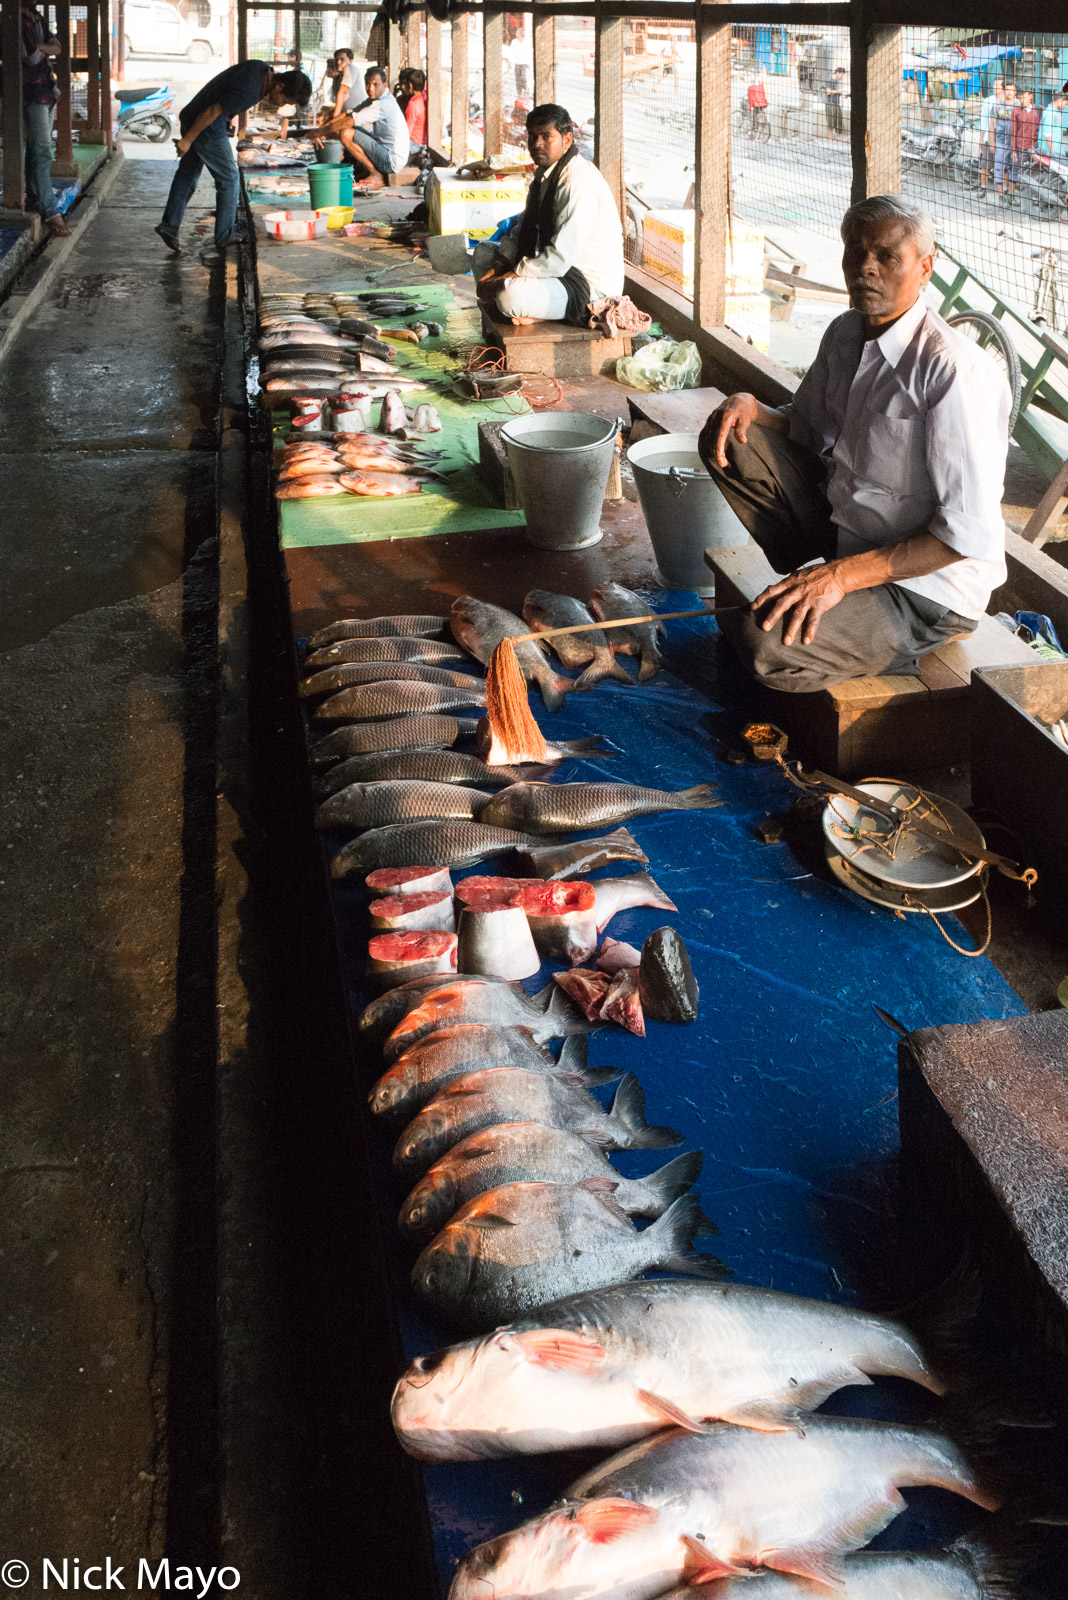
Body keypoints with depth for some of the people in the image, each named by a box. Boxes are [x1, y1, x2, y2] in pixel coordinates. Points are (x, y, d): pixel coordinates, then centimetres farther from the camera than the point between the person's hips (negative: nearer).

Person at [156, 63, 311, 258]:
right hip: (204, 126, -9)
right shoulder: (248, 91, -28)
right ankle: (225, 236, 12)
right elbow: (212, 112, -24)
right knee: (228, 179, 3)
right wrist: (187, 140, -17)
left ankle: (169, 225, 17)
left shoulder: (265, 69, -2)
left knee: (188, 173, 16)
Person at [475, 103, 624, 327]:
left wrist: (511, 277, -22)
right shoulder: (546, 171, 7)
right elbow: (525, 230, 15)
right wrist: (501, 264, -3)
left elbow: (560, 258, -28)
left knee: (511, 296, -34)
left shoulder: (578, 182, -23)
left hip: (591, 287, -10)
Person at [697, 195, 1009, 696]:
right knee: (726, 441, -1)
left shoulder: (955, 372, -24)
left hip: (927, 590, -8)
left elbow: (969, 532, -27)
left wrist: (845, 575, -31)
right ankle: (808, 585, 3)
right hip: (843, 528, 8)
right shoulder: (845, 333, 3)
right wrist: (749, 406, -5)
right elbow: (804, 427, 20)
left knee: (768, 643, -30)